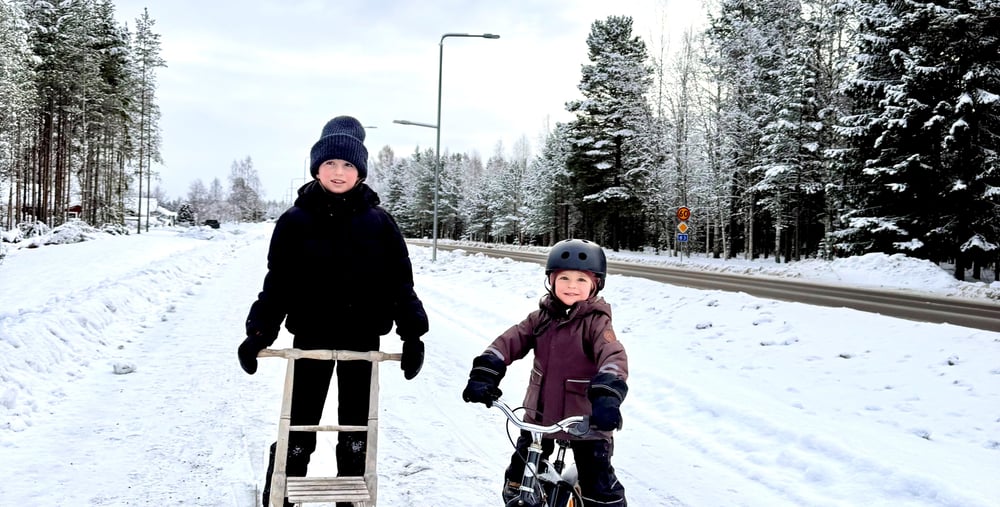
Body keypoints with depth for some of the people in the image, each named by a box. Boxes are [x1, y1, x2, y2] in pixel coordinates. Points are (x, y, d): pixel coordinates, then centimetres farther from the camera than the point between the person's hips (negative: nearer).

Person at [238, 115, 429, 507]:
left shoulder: (379, 223, -2)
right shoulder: (295, 222, -3)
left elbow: (400, 281, 1)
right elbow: (277, 283, -1)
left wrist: (412, 332, -5)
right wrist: (259, 332, -10)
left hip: (362, 340, 1)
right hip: (311, 338, -1)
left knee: (356, 432, 11)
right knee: (298, 431, 5)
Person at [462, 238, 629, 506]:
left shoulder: (596, 322, -12)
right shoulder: (540, 317, 1)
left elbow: (614, 358, -28)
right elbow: (508, 342, -8)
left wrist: (607, 398, -46)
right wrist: (484, 375, -24)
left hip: (585, 421, -4)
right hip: (539, 416, 4)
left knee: (599, 485, 2)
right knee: (519, 475, 14)